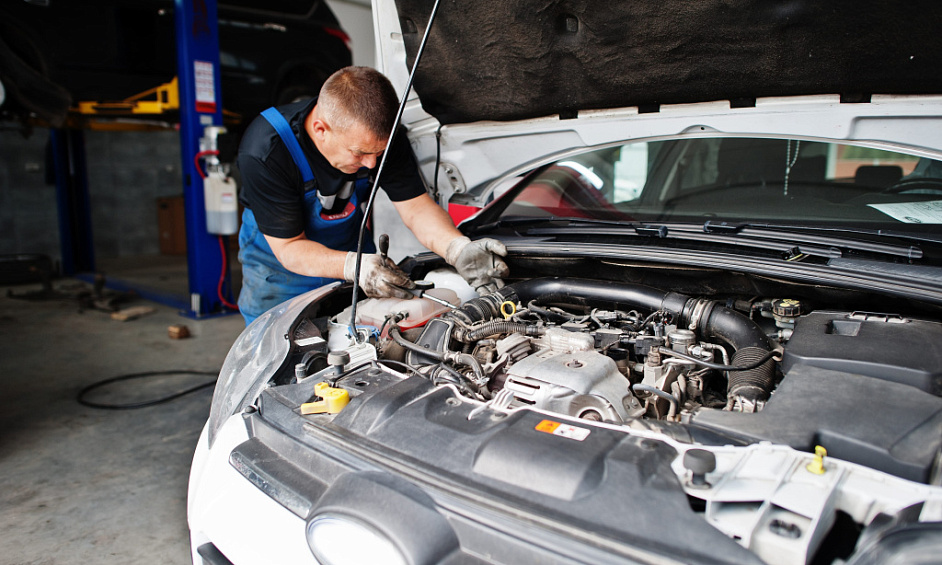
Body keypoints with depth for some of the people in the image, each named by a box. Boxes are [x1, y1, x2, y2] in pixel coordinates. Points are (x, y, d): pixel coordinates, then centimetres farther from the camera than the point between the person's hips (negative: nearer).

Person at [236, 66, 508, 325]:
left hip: (351, 245, 3)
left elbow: (415, 206, -21)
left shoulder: (380, 135, -23)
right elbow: (289, 247, -30)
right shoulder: (264, 152, -34)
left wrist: (459, 249, -40)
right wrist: (354, 266, -49)